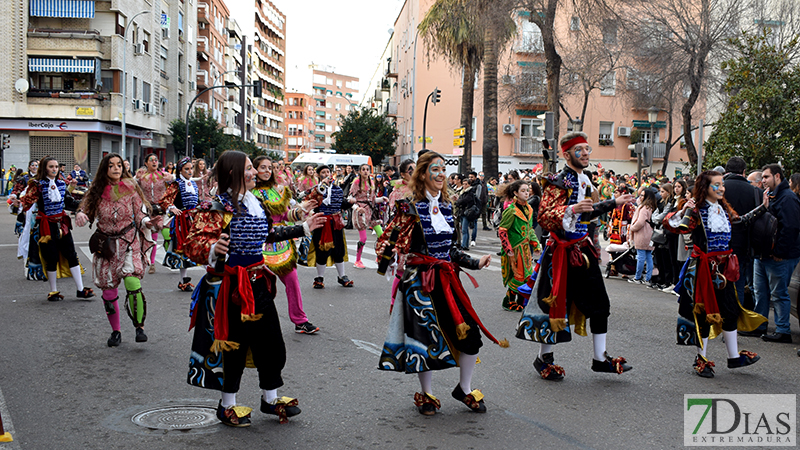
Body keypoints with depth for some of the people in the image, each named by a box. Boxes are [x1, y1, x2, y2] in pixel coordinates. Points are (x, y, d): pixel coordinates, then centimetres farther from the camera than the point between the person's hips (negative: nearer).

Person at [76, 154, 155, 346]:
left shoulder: (130, 188, -1)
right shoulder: (98, 191, 2)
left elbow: (140, 213, -1)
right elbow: (86, 211, 8)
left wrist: (147, 222, -22)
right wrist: (80, 215, -15)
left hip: (129, 242, -3)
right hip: (106, 243, 3)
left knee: (132, 283, -22)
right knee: (108, 289, 6)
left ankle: (140, 327, -8)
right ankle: (116, 331, 24)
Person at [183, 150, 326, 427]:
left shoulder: (255, 203, 10)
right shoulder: (216, 208, -15)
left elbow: (268, 235, 23)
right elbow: (193, 244, -22)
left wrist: (303, 228, 28)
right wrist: (212, 250, -44)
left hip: (259, 284, 8)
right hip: (231, 287, -8)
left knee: (271, 342, 14)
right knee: (234, 344, 3)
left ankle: (270, 398, 31)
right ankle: (227, 406, 20)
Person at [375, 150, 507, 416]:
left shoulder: (447, 207, 10)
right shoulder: (411, 207, -8)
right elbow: (389, 239, -9)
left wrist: (475, 263, 7)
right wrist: (383, 266, -25)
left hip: (447, 278, 5)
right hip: (420, 280, -5)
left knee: (470, 332, 0)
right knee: (425, 336, 0)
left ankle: (464, 389, 21)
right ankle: (427, 395, 21)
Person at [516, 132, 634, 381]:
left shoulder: (585, 181, 12)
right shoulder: (557, 182, -13)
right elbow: (543, 217, -21)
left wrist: (614, 203, 29)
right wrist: (571, 210, -32)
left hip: (583, 249, 8)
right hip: (562, 252, -8)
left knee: (600, 303, 8)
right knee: (555, 304, 1)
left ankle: (600, 358, 19)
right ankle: (544, 358, 17)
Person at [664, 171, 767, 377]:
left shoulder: (724, 209, 10)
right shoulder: (696, 210, -12)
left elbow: (742, 219, 28)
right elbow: (674, 225, -27)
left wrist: (762, 207, 27)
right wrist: (682, 211, -42)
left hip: (724, 267, 7)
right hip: (704, 267, -7)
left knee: (731, 311, 11)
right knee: (705, 313, 0)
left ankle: (734, 357, 25)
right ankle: (701, 360, 13)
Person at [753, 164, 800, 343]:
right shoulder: (769, 196, 16)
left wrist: (779, 252, -20)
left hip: (779, 257, -9)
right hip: (762, 255, 9)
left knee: (779, 294, -3)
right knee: (761, 292, 14)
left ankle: (783, 331, 4)